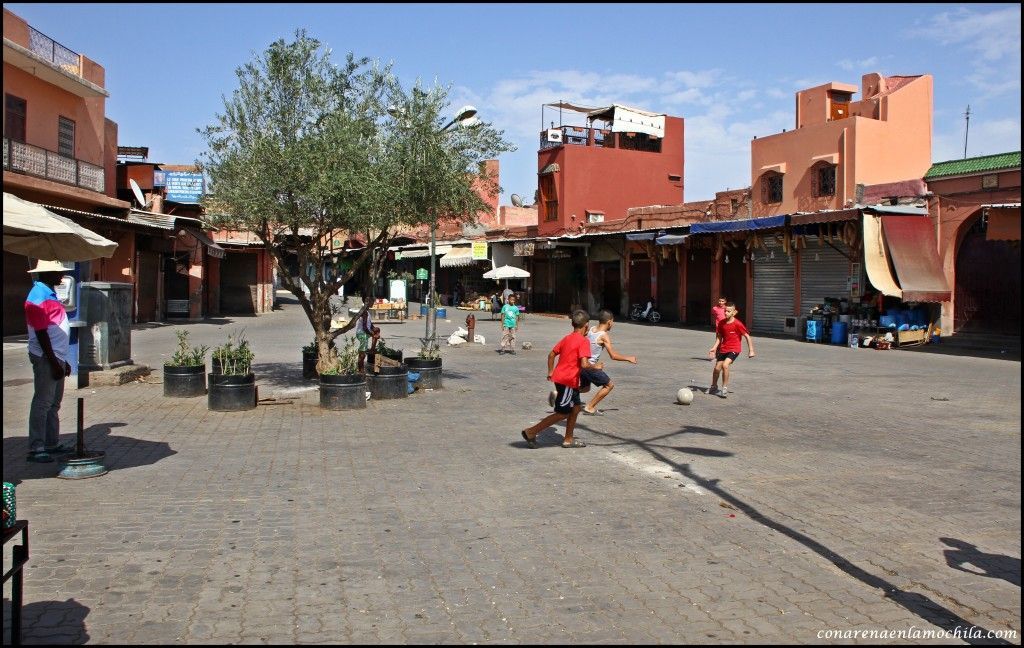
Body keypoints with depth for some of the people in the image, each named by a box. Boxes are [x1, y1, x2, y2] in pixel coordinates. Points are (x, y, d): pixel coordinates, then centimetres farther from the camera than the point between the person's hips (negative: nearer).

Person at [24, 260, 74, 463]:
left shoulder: (49, 293, 16)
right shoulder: (39, 297, -15)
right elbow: (41, 334, -19)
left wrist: (63, 361, 21)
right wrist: (54, 363, -20)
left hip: (56, 357, 10)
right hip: (46, 359, -10)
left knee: (54, 403, 15)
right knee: (42, 403, -5)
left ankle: (52, 443, 23)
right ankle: (36, 449, 0)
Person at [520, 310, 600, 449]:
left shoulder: (567, 338, 10)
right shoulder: (584, 341, -14)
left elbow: (551, 355, 14)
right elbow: (584, 364, -24)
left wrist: (550, 372, 23)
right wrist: (596, 367, -6)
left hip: (559, 378, 9)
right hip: (568, 381, -9)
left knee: (575, 408, 18)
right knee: (562, 413, 0)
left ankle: (568, 440, 25)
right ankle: (531, 432, -1)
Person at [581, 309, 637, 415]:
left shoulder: (591, 329, 5)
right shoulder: (604, 335, -16)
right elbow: (613, 356, -16)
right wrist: (628, 358, -5)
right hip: (590, 366, -8)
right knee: (609, 385, 8)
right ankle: (589, 408, 7)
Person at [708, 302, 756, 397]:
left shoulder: (737, 324, -16)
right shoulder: (721, 323, -1)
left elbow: (747, 336, -10)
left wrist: (751, 350, -12)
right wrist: (714, 347, -2)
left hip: (734, 349, -6)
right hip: (723, 349, 6)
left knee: (725, 365, -26)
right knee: (717, 368, 9)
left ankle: (724, 388, -13)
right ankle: (714, 387, 33)